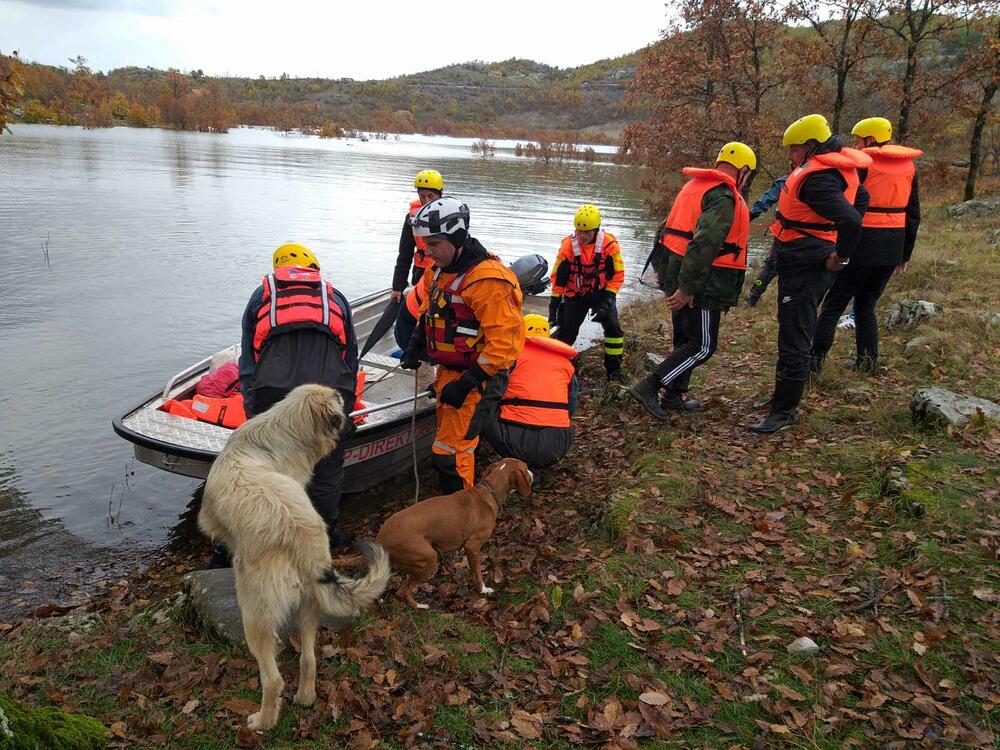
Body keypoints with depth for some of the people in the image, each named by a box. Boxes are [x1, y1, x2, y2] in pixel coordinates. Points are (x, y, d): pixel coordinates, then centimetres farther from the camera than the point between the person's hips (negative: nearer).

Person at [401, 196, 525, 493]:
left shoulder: (487, 280, -25)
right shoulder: (441, 269, 5)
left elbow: (503, 338, -27)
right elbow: (429, 310, 23)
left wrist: (468, 382, -26)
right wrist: (416, 345, 10)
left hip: (478, 377, -9)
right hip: (448, 370, 10)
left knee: (450, 452, -10)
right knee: (448, 432, 21)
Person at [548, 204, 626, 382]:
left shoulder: (609, 243, -19)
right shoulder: (568, 245, -17)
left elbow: (617, 274, -12)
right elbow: (558, 277, -10)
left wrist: (607, 300, -19)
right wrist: (554, 304, -11)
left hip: (601, 293, 0)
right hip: (576, 295, 1)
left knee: (612, 327, -17)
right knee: (566, 331, -4)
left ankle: (614, 369, -2)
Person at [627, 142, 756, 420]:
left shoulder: (695, 186, 14)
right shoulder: (724, 197, -16)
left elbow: (668, 228, 19)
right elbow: (704, 244, -26)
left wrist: (661, 267, 25)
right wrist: (687, 289, -27)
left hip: (674, 272, 9)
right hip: (701, 283, -9)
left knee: (685, 339, 20)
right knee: (703, 345, -1)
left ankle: (675, 395, 29)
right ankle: (648, 387, -7)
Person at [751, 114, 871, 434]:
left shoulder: (817, 179, -23)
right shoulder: (836, 166, 10)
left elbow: (850, 221, -35)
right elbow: (859, 195, 26)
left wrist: (840, 257, -18)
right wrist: (837, 246, 20)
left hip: (803, 269, -11)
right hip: (798, 263, 11)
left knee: (794, 342, -3)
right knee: (790, 336, 21)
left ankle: (784, 412, 6)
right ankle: (783, 397, 35)